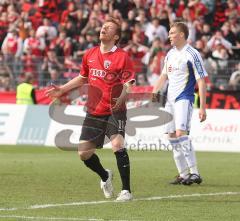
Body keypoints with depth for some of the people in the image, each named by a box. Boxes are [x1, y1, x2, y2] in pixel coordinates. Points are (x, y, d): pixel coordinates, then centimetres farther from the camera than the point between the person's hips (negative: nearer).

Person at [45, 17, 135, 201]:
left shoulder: (122, 56, -8)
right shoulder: (90, 54, 10)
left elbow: (128, 83, -15)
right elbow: (83, 78, 27)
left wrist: (122, 97, -34)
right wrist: (62, 90, 24)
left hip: (114, 112, -6)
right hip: (93, 112, 6)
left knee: (117, 144, -25)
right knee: (84, 152, 3)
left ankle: (126, 191, -17)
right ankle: (105, 177, 33)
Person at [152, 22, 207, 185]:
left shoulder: (192, 55, -10)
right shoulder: (170, 54, 12)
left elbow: (201, 82, -11)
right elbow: (164, 76, 24)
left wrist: (202, 107, -16)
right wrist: (155, 91, 6)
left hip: (184, 99, -8)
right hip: (170, 100, 8)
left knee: (181, 132, -22)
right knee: (172, 136, 6)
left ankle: (195, 173, -20)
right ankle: (183, 174, 13)